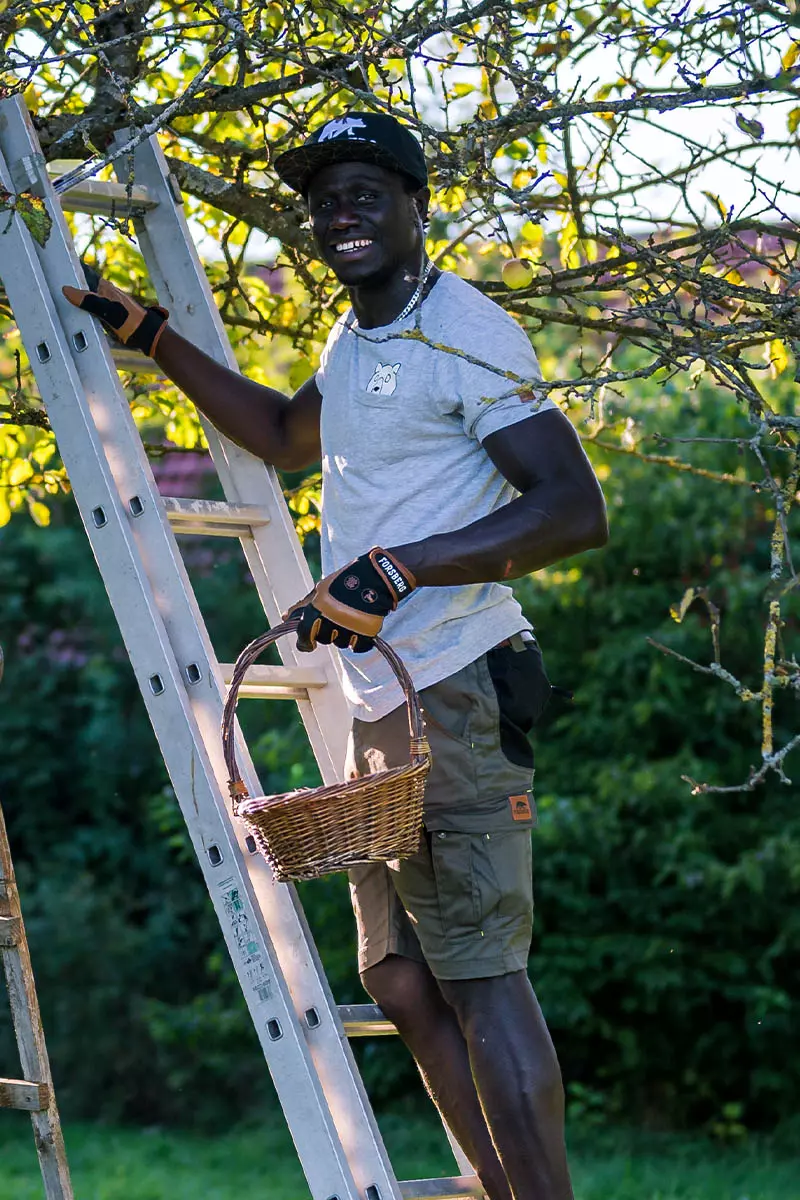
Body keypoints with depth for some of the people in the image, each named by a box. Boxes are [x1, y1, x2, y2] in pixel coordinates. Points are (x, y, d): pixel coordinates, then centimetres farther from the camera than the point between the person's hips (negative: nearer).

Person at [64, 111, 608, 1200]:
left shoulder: (463, 334, -11)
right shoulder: (356, 342, 18)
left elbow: (576, 508, -21)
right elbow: (283, 436, 40)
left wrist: (399, 568, -28)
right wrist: (150, 336, 36)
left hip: (451, 696, -10)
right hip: (380, 707, 10)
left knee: (478, 975, -13)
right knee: (405, 985, 9)